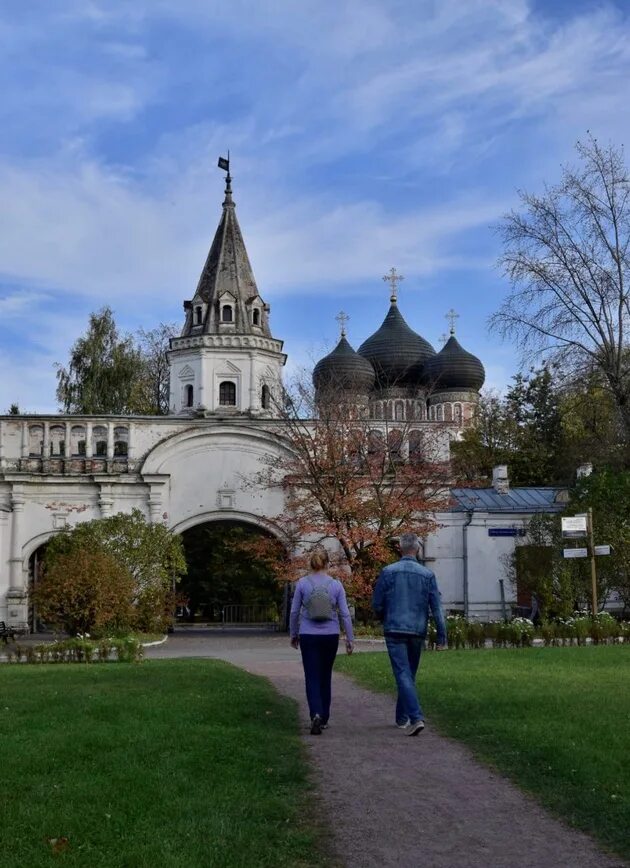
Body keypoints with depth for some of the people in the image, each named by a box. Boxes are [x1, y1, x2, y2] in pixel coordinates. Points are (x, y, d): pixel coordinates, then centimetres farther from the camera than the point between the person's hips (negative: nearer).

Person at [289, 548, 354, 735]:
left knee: (312, 677, 0)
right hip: (331, 636, 2)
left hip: (309, 636, -1)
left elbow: (294, 611, 1)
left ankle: (316, 714, -23)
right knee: (325, 676, 16)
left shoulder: (302, 583, -4)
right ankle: (324, 718, 23)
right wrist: (350, 639, 4)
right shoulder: (336, 584, -3)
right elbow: (345, 613, -3)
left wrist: (293, 634, 15)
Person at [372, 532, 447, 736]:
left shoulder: (388, 572, -4)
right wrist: (442, 636, 1)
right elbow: (436, 608, -3)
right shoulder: (427, 575, -1)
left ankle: (416, 717, -21)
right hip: (417, 632, 3)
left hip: (395, 631, -2)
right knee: (409, 674, 17)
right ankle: (402, 717, 27)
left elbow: (377, 604, 0)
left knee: (403, 674, -6)